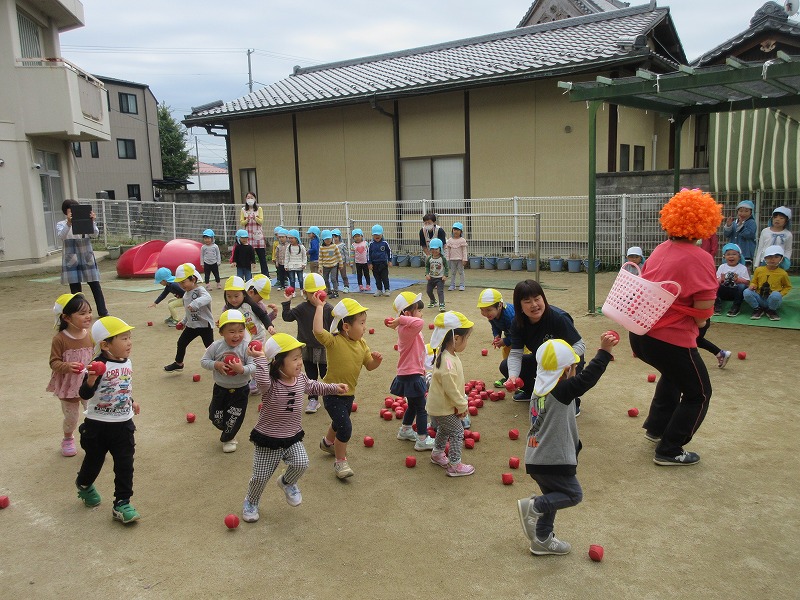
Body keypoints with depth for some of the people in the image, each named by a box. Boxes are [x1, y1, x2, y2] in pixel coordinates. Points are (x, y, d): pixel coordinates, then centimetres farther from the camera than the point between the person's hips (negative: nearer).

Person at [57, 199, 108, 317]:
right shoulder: (61, 225, 2)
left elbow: (95, 233, -11)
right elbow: (61, 236, -18)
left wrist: (92, 222, -29)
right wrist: (69, 223, -34)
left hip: (87, 259, 1)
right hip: (71, 261, -1)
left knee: (95, 286, 4)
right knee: (75, 289, 1)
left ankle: (103, 312, 12)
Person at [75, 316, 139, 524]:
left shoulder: (127, 362, 1)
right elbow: (85, 394, -28)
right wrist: (90, 380, -46)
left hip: (123, 424, 4)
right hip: (98, 426, -4)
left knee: (125, 465, 0)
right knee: (94, 460, 17)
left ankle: (122, 503, 9)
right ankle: (84, 485, 48)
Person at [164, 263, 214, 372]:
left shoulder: (200, 290, -18)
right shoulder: (186, 294, 10)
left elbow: (207, 298, -42)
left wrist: (195, 304, -56)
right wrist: (184, 322, 24)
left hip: (205, 324, -9)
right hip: (191, 325, 9)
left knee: (210, 346, -3)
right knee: (181, 343, 15)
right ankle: (178, 363, 33)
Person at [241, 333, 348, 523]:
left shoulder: (301, 379, -4)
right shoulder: (271, 384, -25)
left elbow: (313, 387, 17)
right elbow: (263, 381, -50)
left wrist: (334, 387, 14)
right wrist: (261, 358, -44)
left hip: (293, 437, 5)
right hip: (268, 440, -4)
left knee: (301, 463, -17)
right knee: (260, 477, 7)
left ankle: (287, 483, 19)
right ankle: (251, 502, 40)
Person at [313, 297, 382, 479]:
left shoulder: (361, 344, -2)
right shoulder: (334, 341, -24)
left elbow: (370, 366, 5)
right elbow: (318, 331, -43)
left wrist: (376, 359, -17)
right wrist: (319, 307, -35)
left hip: (349, 393, 8)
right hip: (332, 393, -8)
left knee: (339, 422, 28)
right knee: (345, 427, -13)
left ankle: (327, 442, 58)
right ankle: (340, 462, 7)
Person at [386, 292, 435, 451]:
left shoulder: (410, 329, 7)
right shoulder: (407, 330, -25)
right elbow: (419, 323, -47)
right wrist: (400, 319, -35)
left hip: (412, 374, 10)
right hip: (411, 376, -10)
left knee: (413, 405, 25)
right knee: (421, 408, 1)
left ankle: (405, 431, 41)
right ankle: (422, 440, 10)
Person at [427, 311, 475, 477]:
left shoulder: (449, 355, 1)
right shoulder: (447, 363, -32)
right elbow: (451, 389, -27)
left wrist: (461, 403, 13)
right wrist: (462, 406, -15)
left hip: (440, 405, 10)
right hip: (445, 407, -10)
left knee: (444, 429, 26)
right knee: (457, 432, 0)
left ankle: (437, 454, 44)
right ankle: (455, 465, 9)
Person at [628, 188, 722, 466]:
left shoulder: (660, 250, 5)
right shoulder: (699, 258, -17)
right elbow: (703, 312, -20)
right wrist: (699, 320, 4)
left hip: (640, 335, 8)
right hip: (671, 340, -8)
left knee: (674, 374, 35)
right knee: (698, 394, 15)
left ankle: (655, 427, 44)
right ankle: (669, 451, 18)